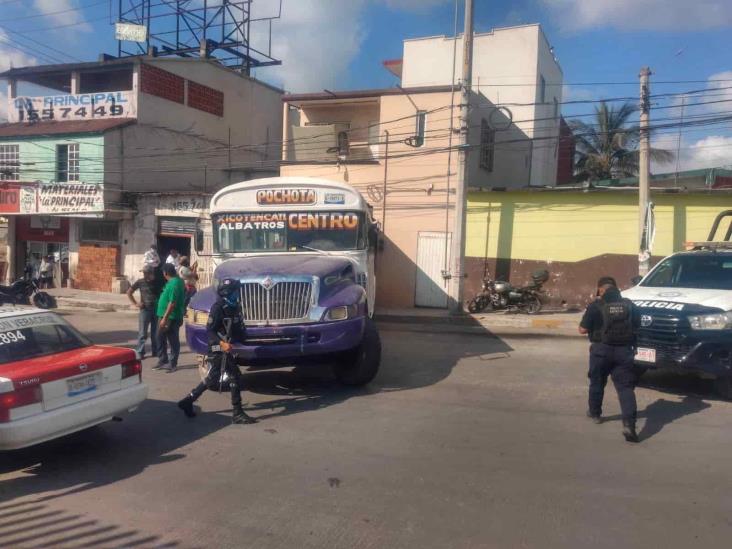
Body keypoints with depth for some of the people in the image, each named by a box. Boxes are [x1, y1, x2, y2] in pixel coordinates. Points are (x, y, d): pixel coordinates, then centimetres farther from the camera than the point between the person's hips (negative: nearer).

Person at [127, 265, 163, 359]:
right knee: (142, 333, -1)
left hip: (157, 310, 1)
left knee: (155, 333, 7)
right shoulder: (140, 282, -1)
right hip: (145, 310, -1)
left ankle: (155, 351, 17)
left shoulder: (158, 282, 1)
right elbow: (129, 292, 8)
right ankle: (140, 352, 4)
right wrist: (135, 304, 1)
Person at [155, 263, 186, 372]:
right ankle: (162, 361, 25)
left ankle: (173, 364, 9)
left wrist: (165, 318, -24)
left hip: (171, 318, -10)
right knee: (161, 339, 16)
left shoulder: (174, 283, -21)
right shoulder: (177, 280, 11)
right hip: (165, 316, 10)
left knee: (173, 341, 1)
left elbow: (172, 303, -26)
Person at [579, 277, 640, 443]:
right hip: (624, 350, 2)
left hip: (602, 349, -2)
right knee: (626, 387, 0)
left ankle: (595, 413, 36)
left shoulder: (596, 305, -8)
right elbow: (635, 326, 15)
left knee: (597, 382, 19)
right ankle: (629, 423, -16)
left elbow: (583, 329, -7)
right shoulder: (628, 304, 4)